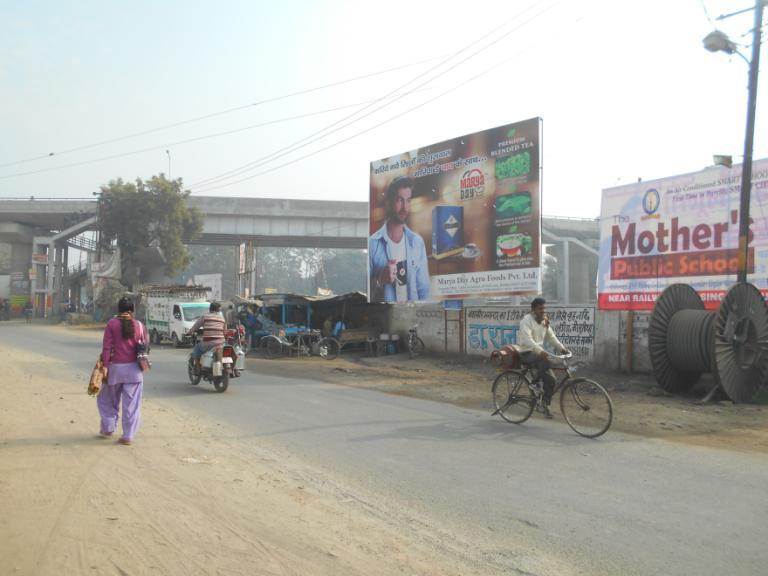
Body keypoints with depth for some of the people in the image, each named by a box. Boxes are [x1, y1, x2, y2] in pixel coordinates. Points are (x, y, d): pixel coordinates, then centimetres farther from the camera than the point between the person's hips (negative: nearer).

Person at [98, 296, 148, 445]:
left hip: (115, 367, -1)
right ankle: (128, 436, 4)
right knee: (131, 403, 4)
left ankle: (108, 428, 25)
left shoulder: (112, 324, -5)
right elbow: (145, 346, 3)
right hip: (134, 368, 1)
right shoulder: (139, 325, 0)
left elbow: (107, 347, -8)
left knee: (108, 399, 20)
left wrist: (105, 366, -5)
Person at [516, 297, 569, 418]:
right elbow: (527, 339, -29)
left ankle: (545, 404, 8)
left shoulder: (545, 321, 10)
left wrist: (562, 348, -6)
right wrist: (540, 350, -43)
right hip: (527, 353, -7)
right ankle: (535, 383, -14)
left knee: (550, 379, -5)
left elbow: (551, 337, 10)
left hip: (539, 352, 7)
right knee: (547, 362, -33)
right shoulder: (527, 320, -15)